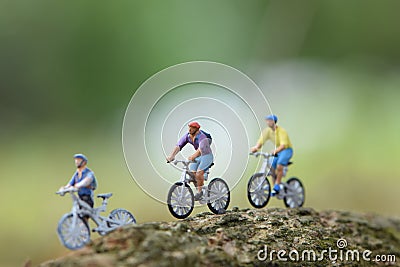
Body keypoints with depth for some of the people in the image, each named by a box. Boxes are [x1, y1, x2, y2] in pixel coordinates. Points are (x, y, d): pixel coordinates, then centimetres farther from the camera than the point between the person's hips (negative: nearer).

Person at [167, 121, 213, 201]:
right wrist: (171, 156, -34)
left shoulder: (202, 137, -28)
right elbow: (178, 146, -19)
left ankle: (200, 192, -4)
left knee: (198, 174, -23)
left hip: (207, 156, -7)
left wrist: (193, 157, -63)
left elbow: (201, 149, -46)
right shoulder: (187, 136, -9)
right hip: (197, 156, 7)